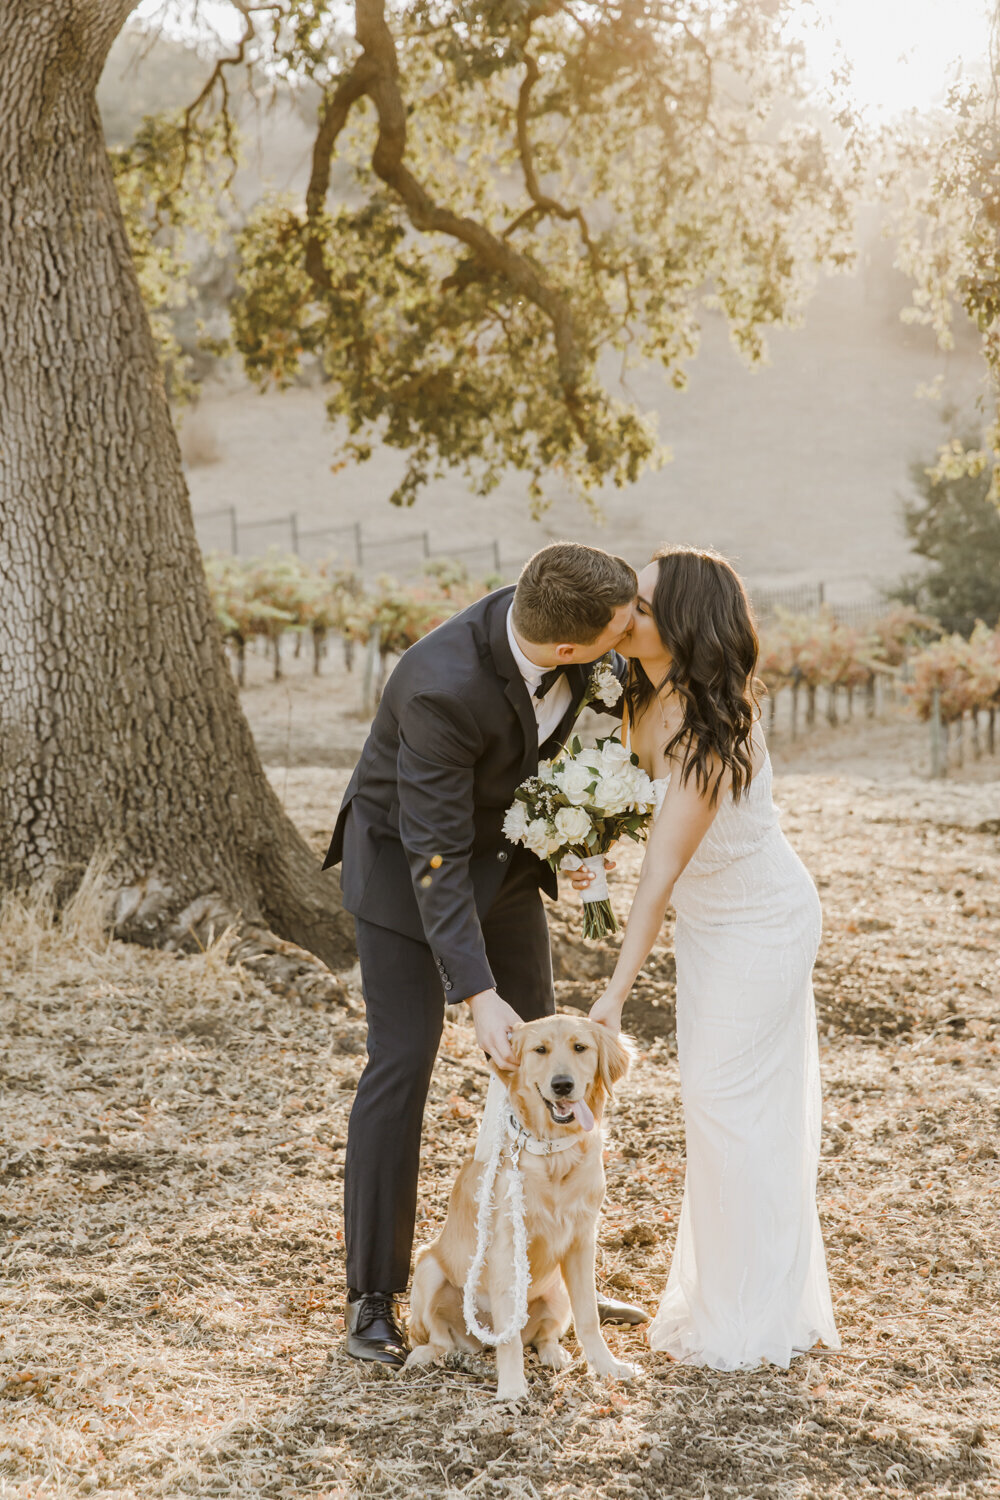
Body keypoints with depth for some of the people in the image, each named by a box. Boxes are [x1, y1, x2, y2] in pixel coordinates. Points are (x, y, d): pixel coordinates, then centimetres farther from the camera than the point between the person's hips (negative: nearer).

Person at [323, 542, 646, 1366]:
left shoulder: (556, 612, -21)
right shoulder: (443, 689, -39)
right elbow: (433, 857, -35)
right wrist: (479, 997, -39)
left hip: (501, 847, 7)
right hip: (404, 855, -7)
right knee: (403, 1061, -11)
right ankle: (374, 1297, 0)